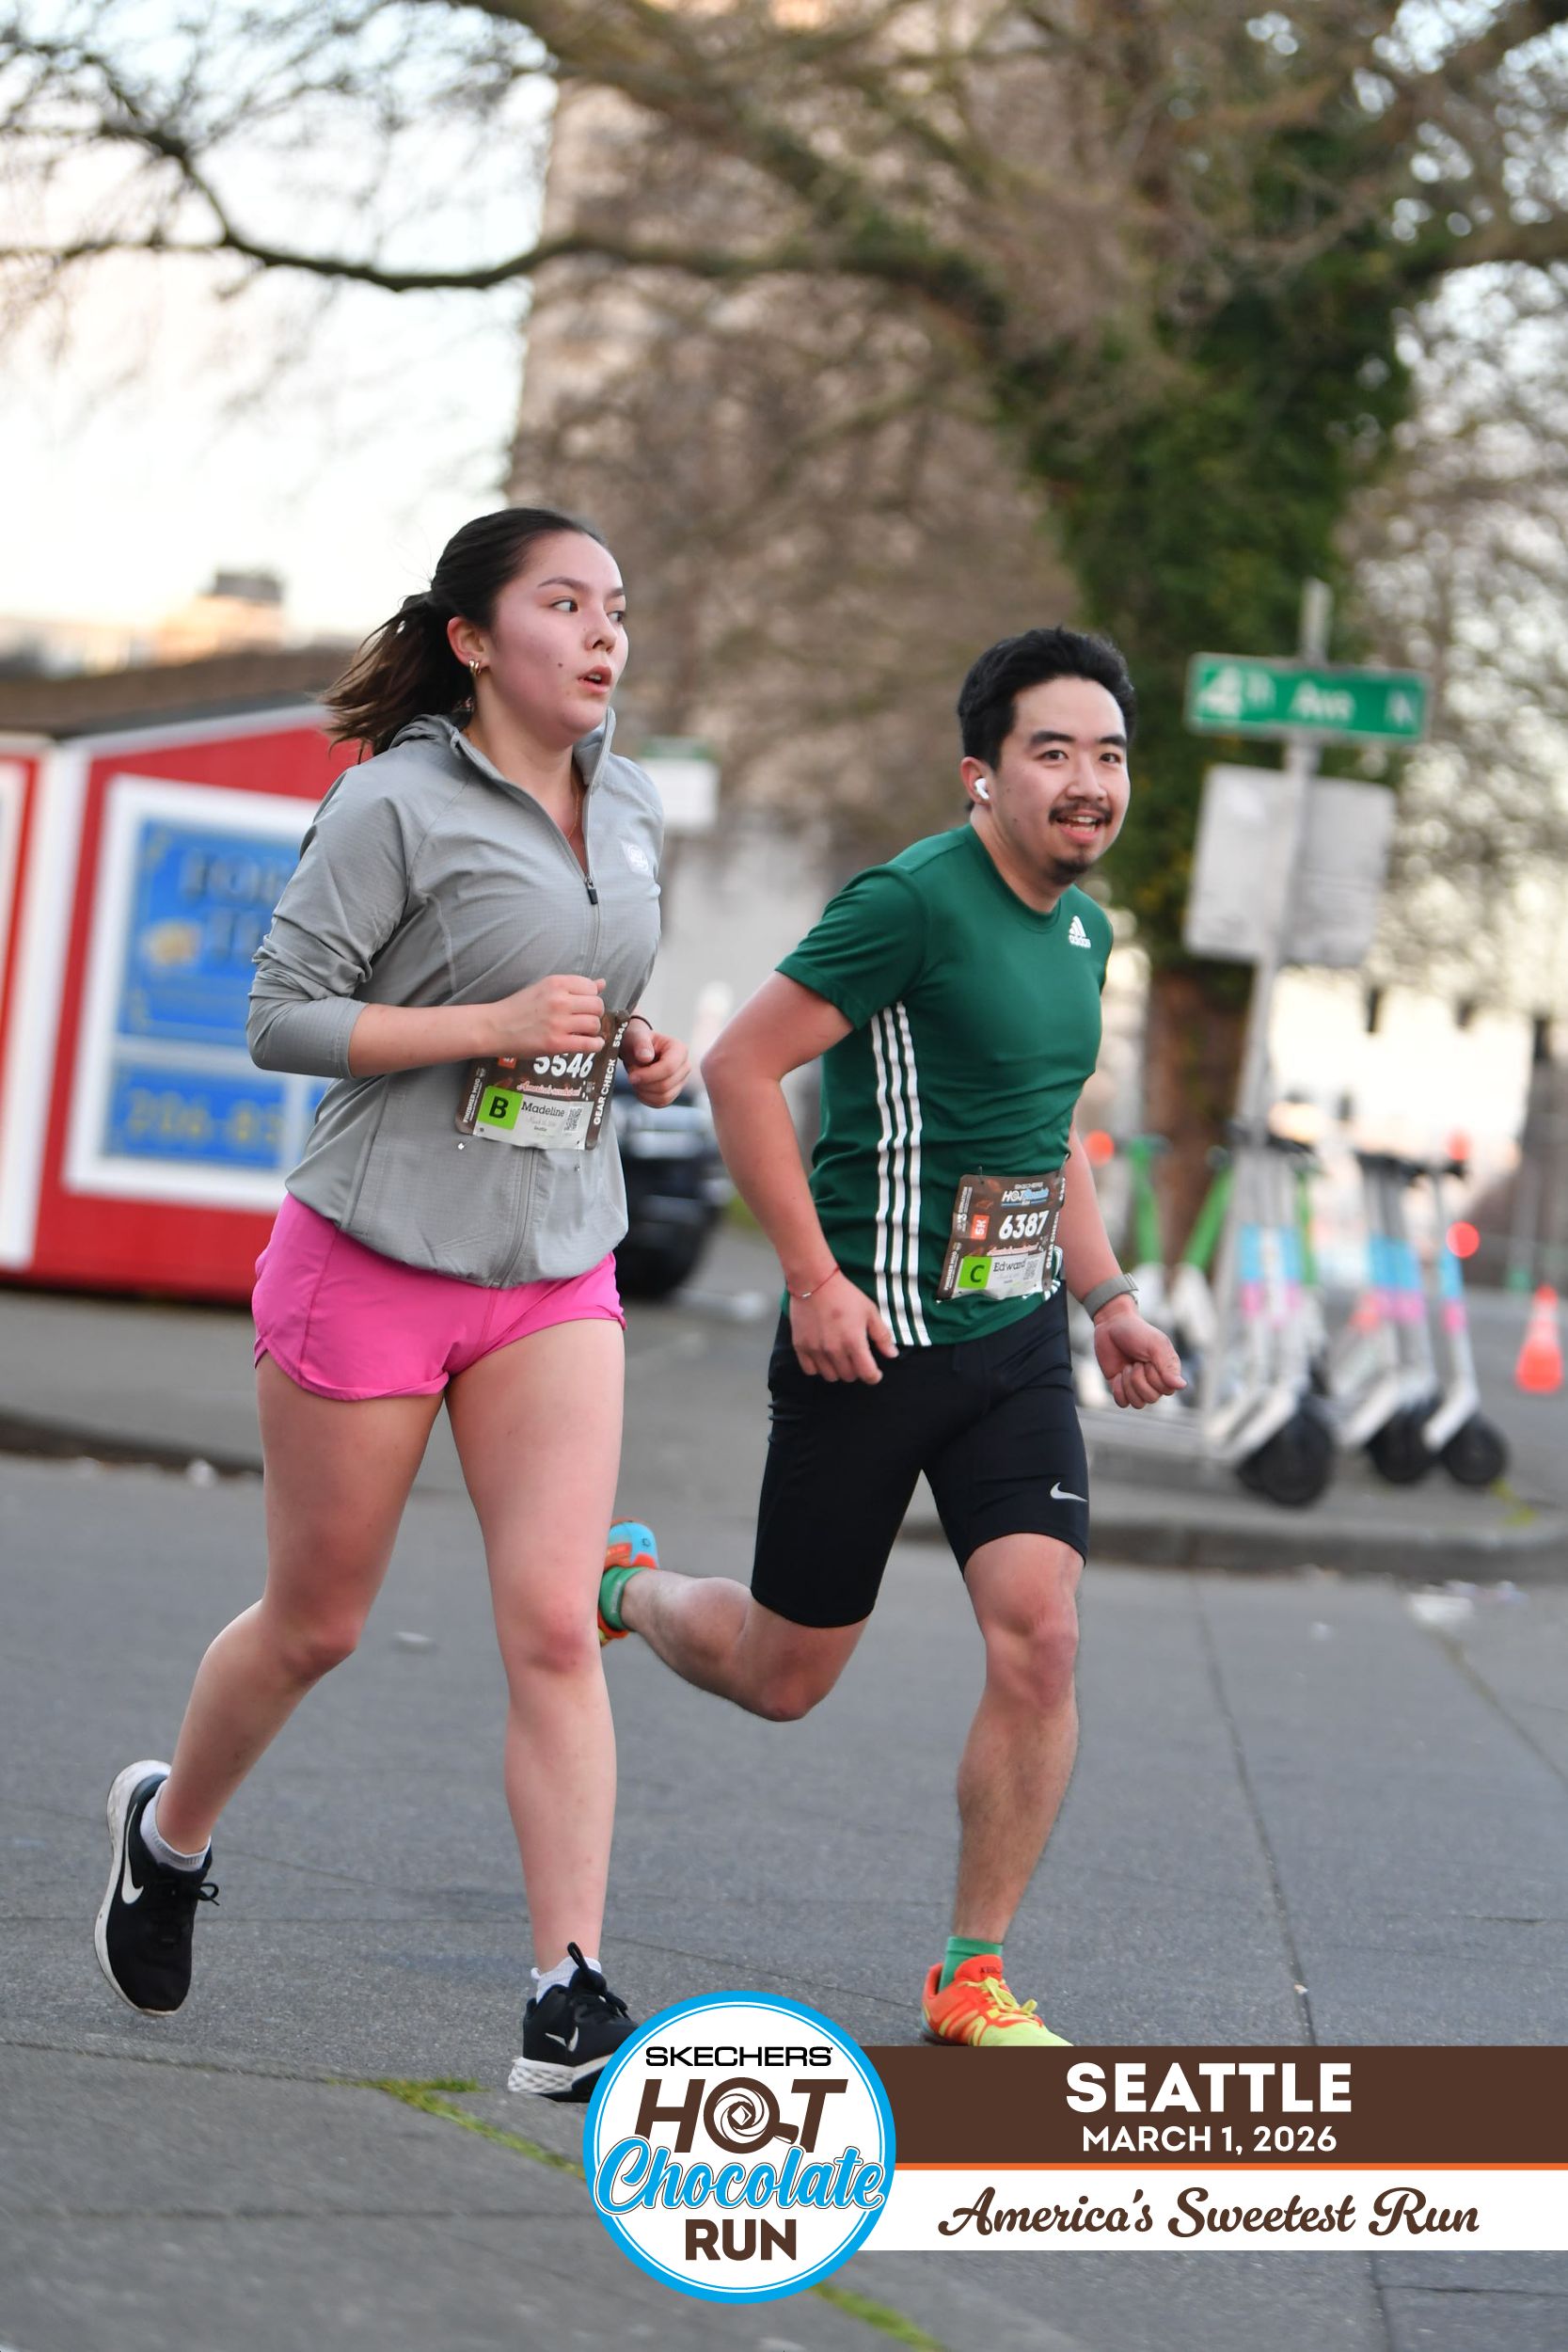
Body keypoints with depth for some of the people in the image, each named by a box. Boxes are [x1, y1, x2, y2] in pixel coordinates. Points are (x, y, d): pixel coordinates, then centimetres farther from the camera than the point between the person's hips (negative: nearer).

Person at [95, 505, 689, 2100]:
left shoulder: (629, 812, 9)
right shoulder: (398, 803, -12)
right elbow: (282, 1014, -14)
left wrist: (638, 1055, 3)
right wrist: (495, 1024, -22)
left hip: (557, 1276, 5)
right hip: (375, 1255, -5)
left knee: (555, 1623, -8)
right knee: (314, 1623, 9)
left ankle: (569, 1998, -10)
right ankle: (169, 1826, 39)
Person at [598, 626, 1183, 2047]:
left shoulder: (1084, 930, 11)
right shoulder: (912, 901, -16)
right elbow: (741, 1066, -16)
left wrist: (1107, 1298, 14)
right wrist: (816, 1277, -19)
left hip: (1017, 1342, 6)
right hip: (870, 1341, -6)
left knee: (1041, 1638, -10)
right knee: (783, 1677, 6)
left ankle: (974, 1977, 3)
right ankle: (627, 1591, 41)